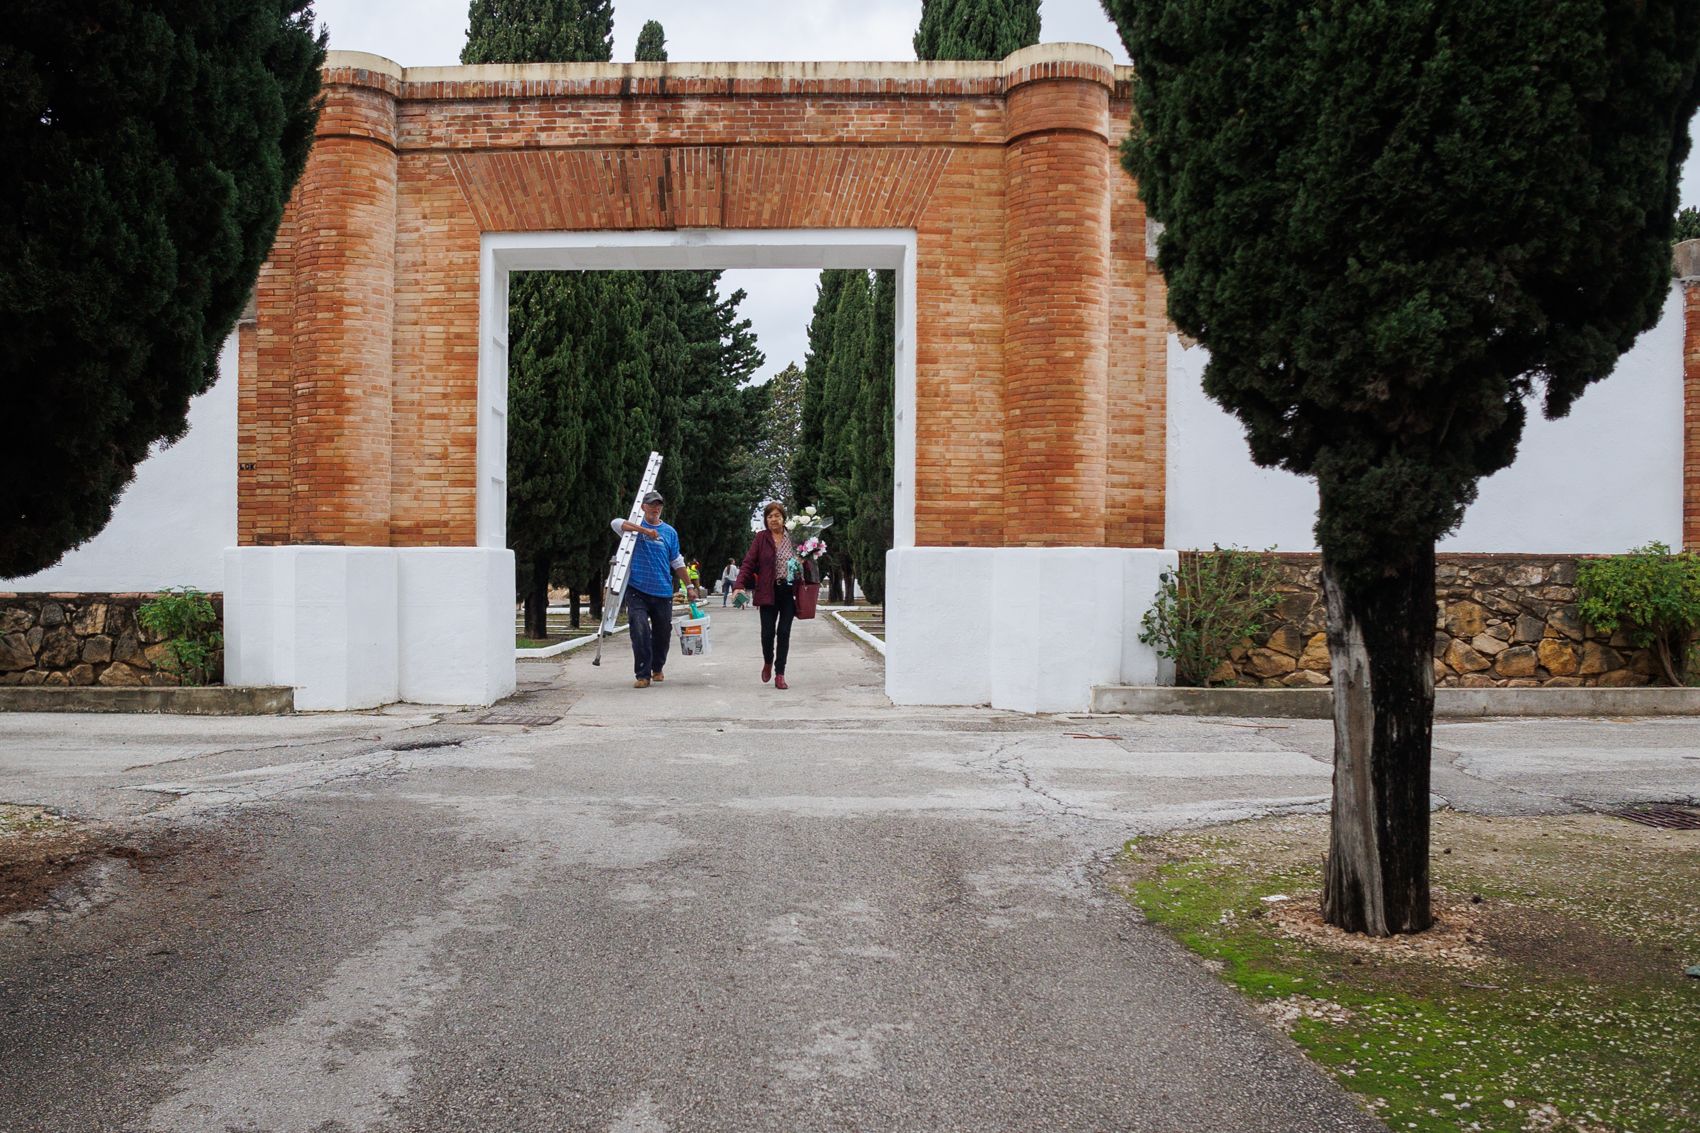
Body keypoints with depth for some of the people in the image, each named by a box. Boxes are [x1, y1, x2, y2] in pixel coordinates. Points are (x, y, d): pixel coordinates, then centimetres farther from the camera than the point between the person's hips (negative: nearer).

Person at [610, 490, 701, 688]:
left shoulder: (670, 532, 9)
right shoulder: (635, 526, 2)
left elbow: (677, 563, 15)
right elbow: (617, 523, -21)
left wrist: (689, 586, 13)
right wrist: (645, 530, -29)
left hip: (663, 592, 3)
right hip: (637, 590, -3)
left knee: (662, 634, 11)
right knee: (640, 631, -15)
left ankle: (657, 668, 32)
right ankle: (643, 674, -9)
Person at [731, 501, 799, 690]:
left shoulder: (793, 539, 6)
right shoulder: (761, 538, 1)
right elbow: (749, 563, -3)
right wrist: (740, 585, -15)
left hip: (789, 591, 1)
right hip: (768, 592, -1)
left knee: (784, 633, 1)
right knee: (768, 631, -4)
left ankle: (779, 674, 8)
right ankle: (768, 662, 27)